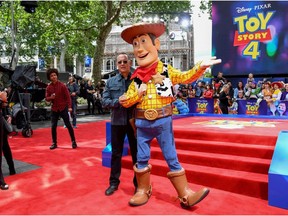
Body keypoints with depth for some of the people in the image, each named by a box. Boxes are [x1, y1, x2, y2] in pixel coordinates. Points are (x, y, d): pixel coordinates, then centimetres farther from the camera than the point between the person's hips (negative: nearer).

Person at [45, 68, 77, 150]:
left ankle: (73, 141, 11)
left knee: (68, 125, 0)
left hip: (63, 108, -3)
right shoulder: (48, 87, 3)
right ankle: (54, 143, 17)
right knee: (53, 126, 3)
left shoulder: (62, 85, -7)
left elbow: (68, 96, -8)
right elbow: (46, 98, 8)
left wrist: (69, 106, -17)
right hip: (54, 109, 3)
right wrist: (50, 97, -15)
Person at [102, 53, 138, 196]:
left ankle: (139, 182, 25)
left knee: (137, 152, 10)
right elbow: (104, 101, 0)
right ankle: (114, 182, 26)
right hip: (117, 121, 2)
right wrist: (118, 102, -16)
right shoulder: (111, 81, 6)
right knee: (116, 152, 12)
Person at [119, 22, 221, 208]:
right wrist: (138, 94, -18)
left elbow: (186, 77, 1)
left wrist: (201, 67, -12)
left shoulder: (166, 70, -1)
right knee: (142, 158, 13)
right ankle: (143, 190, 32)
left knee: (172, 157, 5)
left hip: (163, 121, -2)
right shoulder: (136, 77, 1)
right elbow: (126, 101, 1)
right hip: (142, 123, 2)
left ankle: (185, 193, 13)